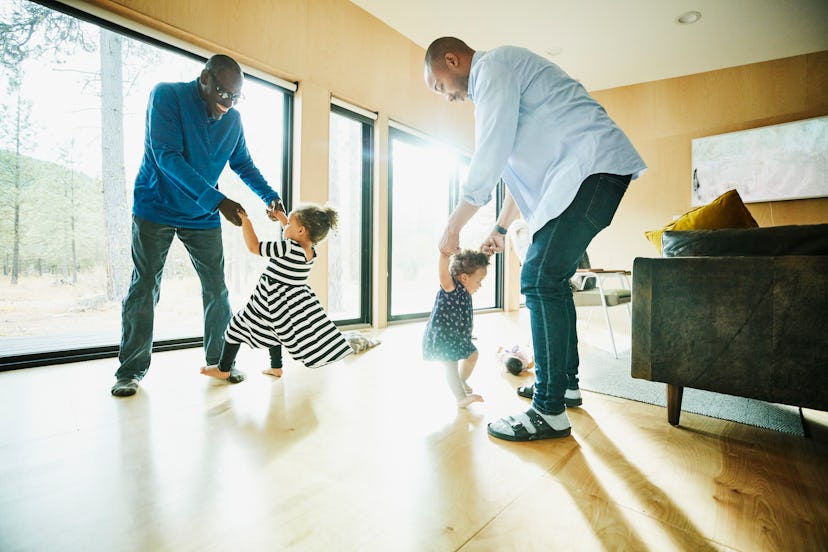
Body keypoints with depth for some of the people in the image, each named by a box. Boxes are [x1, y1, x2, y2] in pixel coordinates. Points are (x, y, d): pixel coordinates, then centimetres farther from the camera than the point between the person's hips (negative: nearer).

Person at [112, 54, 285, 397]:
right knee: (144, 288, -1)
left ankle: (219, 360, 15)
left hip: (202, 216, 4)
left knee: (217, 289, 2)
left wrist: (270, 196, -10)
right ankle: (131, 370, 12)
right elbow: (167, 157, -25)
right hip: (156, 210, -3)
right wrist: (217, 200, -35)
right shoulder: (167, 96, -14)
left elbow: (243, 164, 9)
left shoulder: (233, 119, -1)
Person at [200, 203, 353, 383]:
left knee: (238, 325, 12)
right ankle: (276, 367, 36)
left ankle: (223, 369, 27)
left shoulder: (288, 248, -26)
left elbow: (253, 246, -18)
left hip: (270, 301, -7)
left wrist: (245, 220, -8)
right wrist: (279, 214, 21)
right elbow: (293, 234, 18)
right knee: (274, 328, 31)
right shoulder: (311, 249, -4)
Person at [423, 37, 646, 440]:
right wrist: (500, 229, 28)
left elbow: (487, 161, -14)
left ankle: (550, 412, -11)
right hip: (586, 171, 10)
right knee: (552, 278, 11)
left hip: (593, 167, -10)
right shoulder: (500, 76, 28)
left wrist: (453, 227, -7)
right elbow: (517, 169, 28)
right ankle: (566, 383, 21)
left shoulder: (492, 66, -3)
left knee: (540, 279, -17)